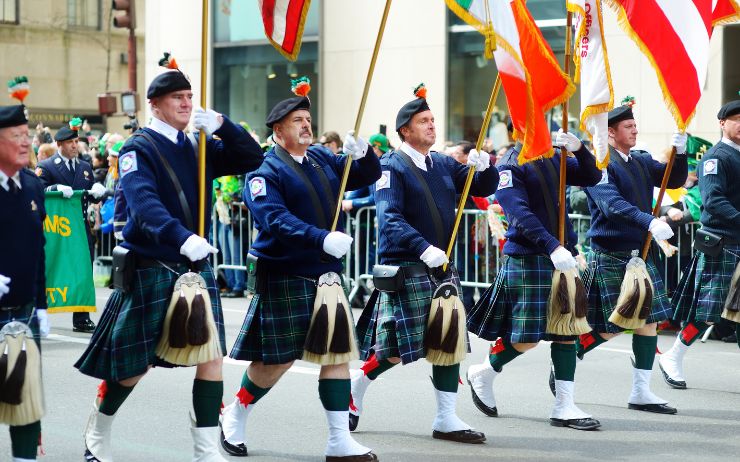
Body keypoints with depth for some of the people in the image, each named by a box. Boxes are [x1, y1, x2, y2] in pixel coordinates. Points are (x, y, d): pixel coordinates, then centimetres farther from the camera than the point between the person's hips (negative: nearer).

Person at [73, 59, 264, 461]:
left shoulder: (198, 147, 11)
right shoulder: (138, 149, -9)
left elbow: (252, 159, 6)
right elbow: (144, 202, -26)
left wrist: (220, 125, -10)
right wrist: (182, 238, -42)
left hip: (196, 266, 5)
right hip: (151, 269, -5)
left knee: (211, 354, -6)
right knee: (134, 364, 4)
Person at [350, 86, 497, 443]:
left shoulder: (444, 164, 11)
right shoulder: (392, 168, -9)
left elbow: (483, 189, 15)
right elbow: (389, 218, -20)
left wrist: (484, 167, -8)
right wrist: (424, 248, -33)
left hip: (441, 267, 7)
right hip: (405, 268, -7)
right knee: (398, 348, -5)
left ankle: (446, 419, 8)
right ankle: (355, 386, 21)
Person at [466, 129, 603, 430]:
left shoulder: (554, 158, 11)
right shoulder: (510, 166, -10)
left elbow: (592, 177, 8)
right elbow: (520, 215, -20)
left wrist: (579, 150, -11)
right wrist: (552, 246, -30)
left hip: (562, 256, 7)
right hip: (527, 259, -7)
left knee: (567, 331, 4)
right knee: (527, 337, -4)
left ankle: (565, 407, 7)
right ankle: (482, 374, 22)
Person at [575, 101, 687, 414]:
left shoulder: (642, 162, 14)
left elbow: (675, 180, 12)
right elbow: (612, 204, -25)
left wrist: (680, 152, -7)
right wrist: (649, 222, -37)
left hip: (641, 253, 7)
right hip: (609, 256, -7)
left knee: (649, 319, 4)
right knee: (610, 326, -4)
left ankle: (641, 392, 10)